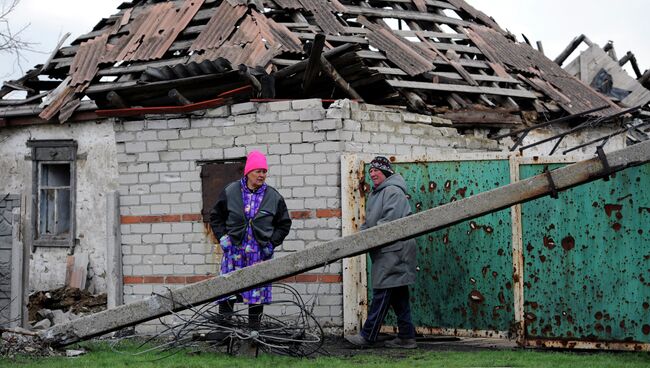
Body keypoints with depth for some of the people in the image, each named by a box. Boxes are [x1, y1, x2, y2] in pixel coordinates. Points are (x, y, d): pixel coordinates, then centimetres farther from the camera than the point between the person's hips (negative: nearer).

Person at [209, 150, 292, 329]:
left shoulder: (273, 197, 4)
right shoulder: (230, 192, 2)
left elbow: (284, 224, 14)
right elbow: (216, 217, 14)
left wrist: (272, 242, 3)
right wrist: (222, 237, 2)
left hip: (260, 253, 1)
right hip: (234, 250, -1)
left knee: (258, 291, 3)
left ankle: (254, 330, 13)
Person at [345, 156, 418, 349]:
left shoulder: (393, 192, -10)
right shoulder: (375, 194, 22)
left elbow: (389, 222, -20)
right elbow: (369, 223, 24)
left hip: (393, 251, -10)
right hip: (385, 252, 10)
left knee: (382, 292, -8)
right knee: (398, 295, 10)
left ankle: (368, 336, -8)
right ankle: (406, 337, 13)